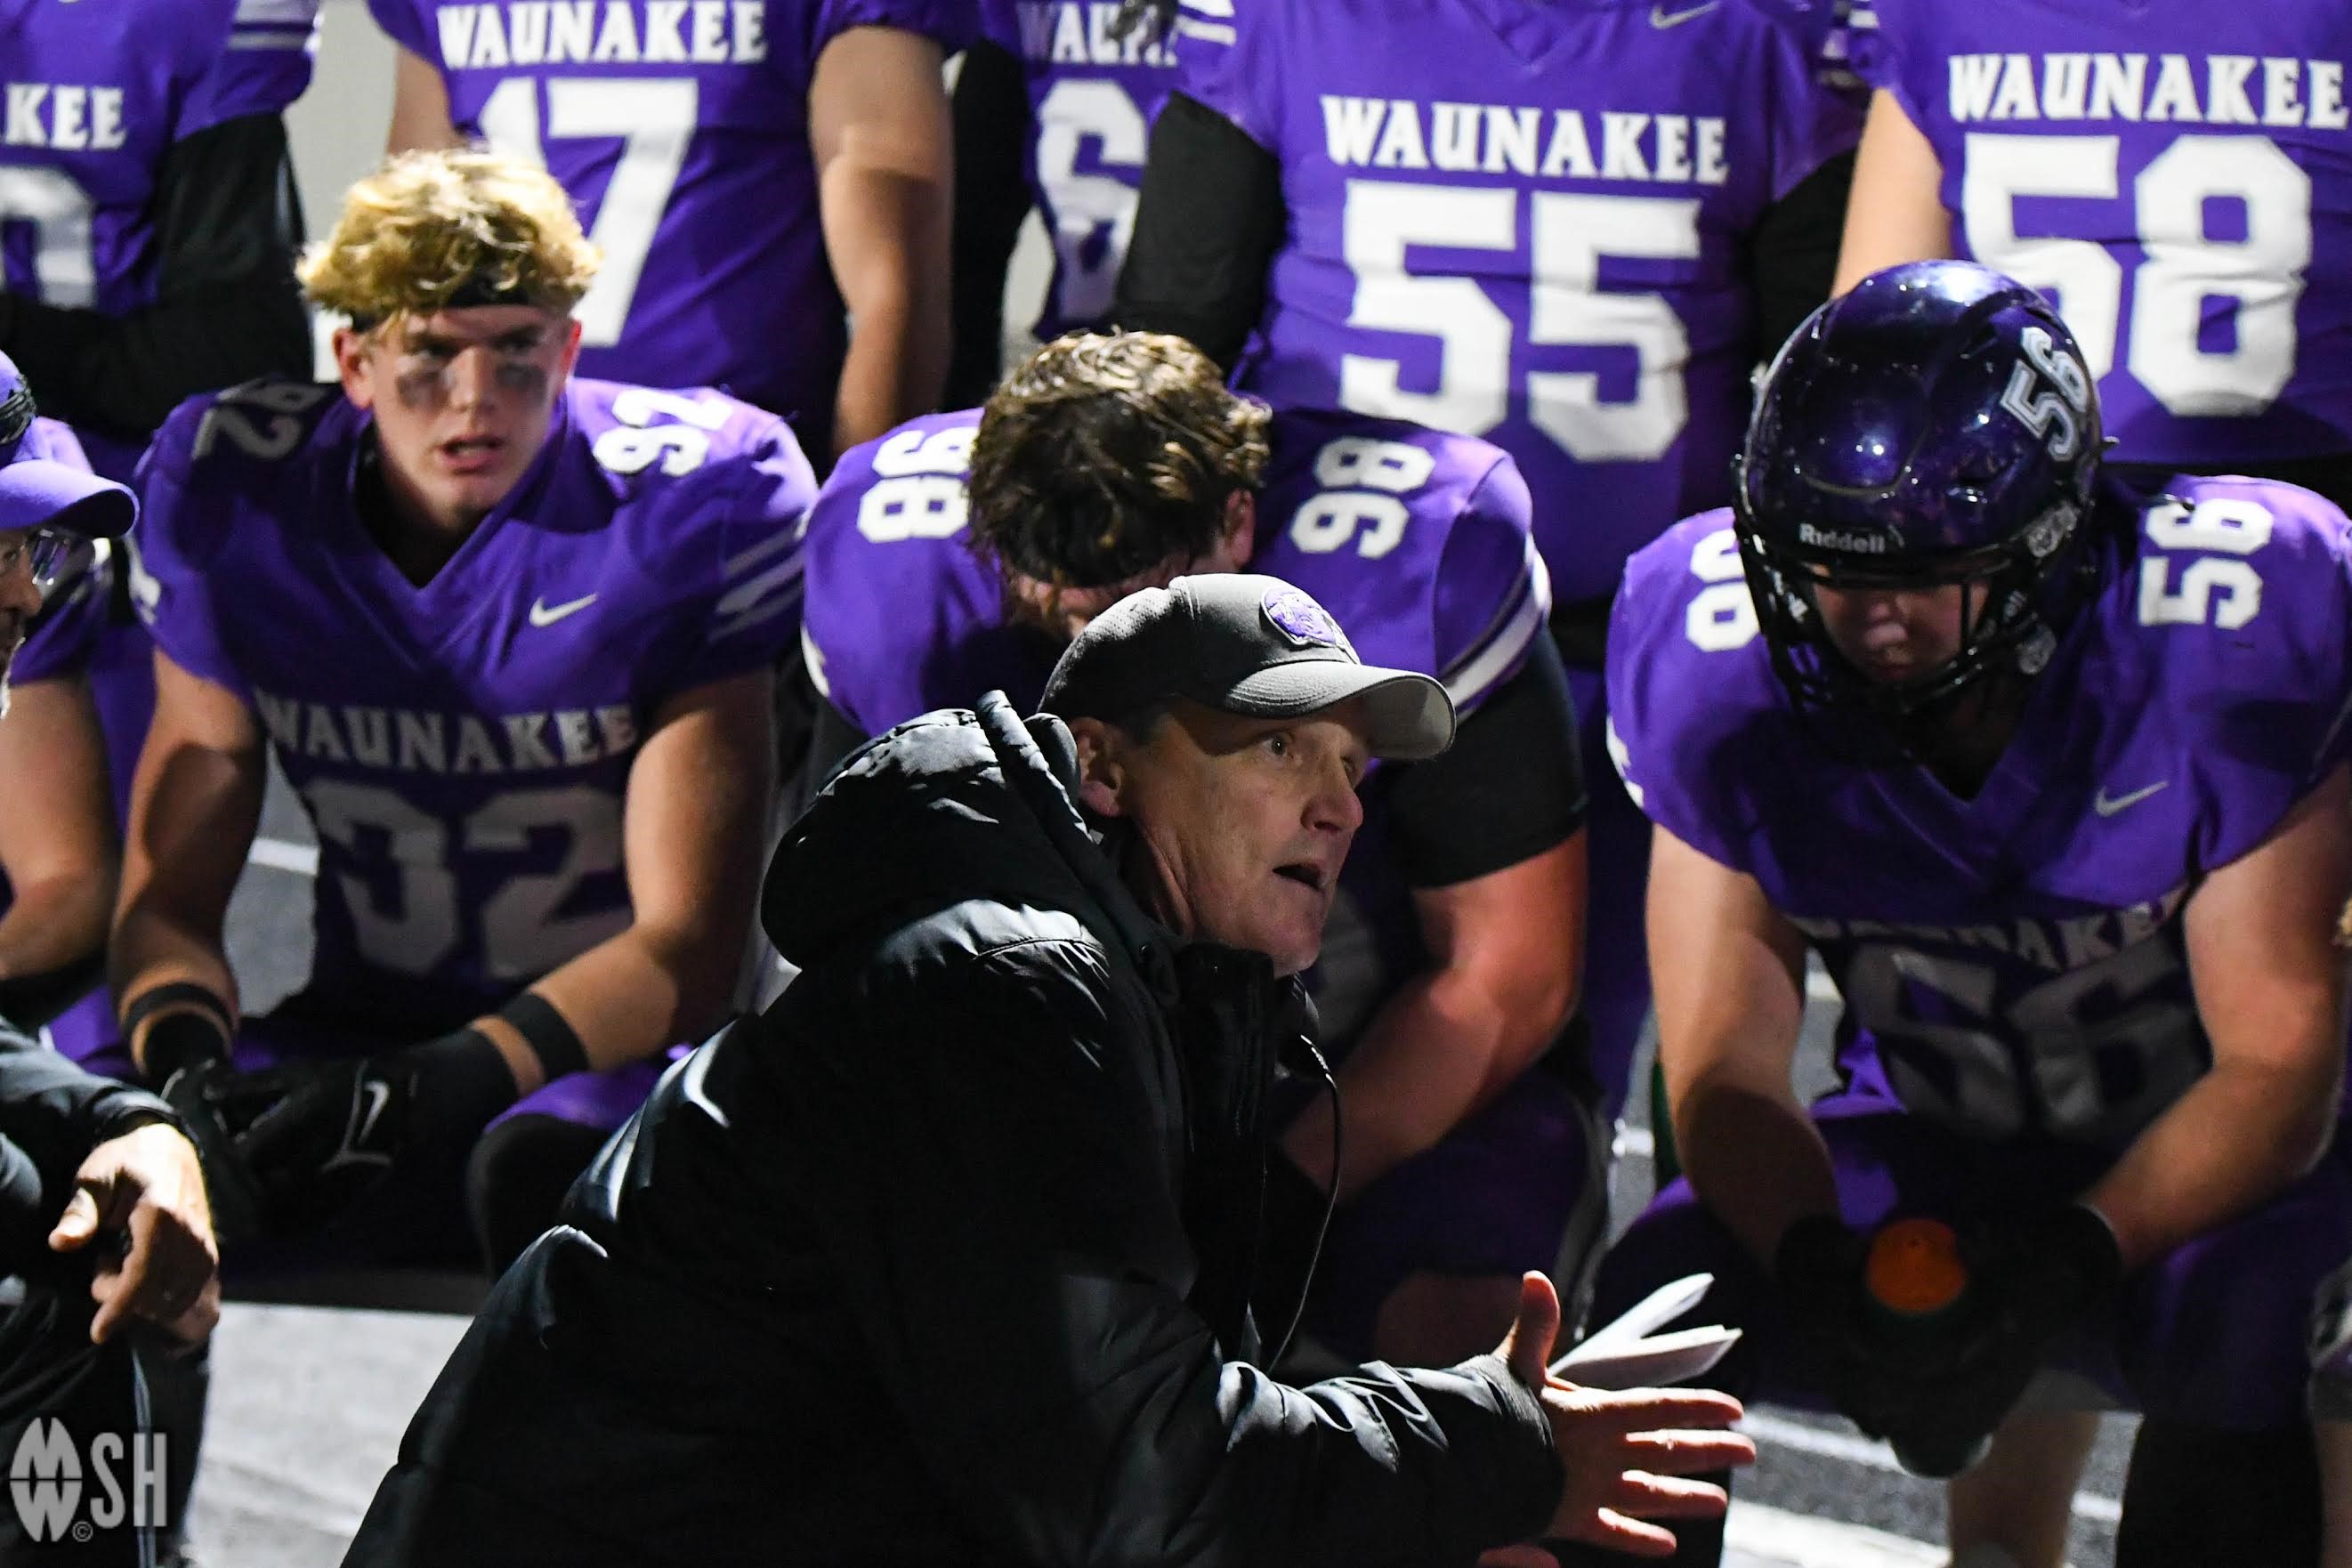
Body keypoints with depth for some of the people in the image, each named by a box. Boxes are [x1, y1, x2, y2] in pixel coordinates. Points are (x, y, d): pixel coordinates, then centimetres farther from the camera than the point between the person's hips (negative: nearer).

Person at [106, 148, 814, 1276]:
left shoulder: (681, 508, -13)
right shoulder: (238, 503, -2)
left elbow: (688, 943, -15)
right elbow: (168, 894, -1)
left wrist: (454, 1081, -33)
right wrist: (185, 1058, -26)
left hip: (609, 1047, -3)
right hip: (358, 1032, 3)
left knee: (540, 1166, -39)